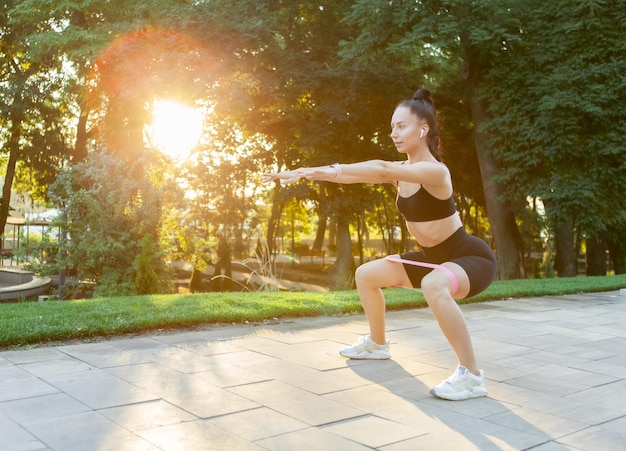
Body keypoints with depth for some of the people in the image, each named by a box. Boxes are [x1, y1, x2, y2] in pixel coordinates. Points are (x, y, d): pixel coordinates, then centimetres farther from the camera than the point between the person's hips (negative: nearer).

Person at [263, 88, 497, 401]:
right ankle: (377, 344, 33)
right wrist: (302, 173, -16)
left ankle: (471, 376, -30)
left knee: (434, 286, -43)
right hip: (432, 256, 9)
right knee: (366, 275, 14)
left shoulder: (435, 171, -27)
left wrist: (333, 170, -50)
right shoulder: (402, 171, -1)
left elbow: (382, 169, -43)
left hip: (471, 257, -9)